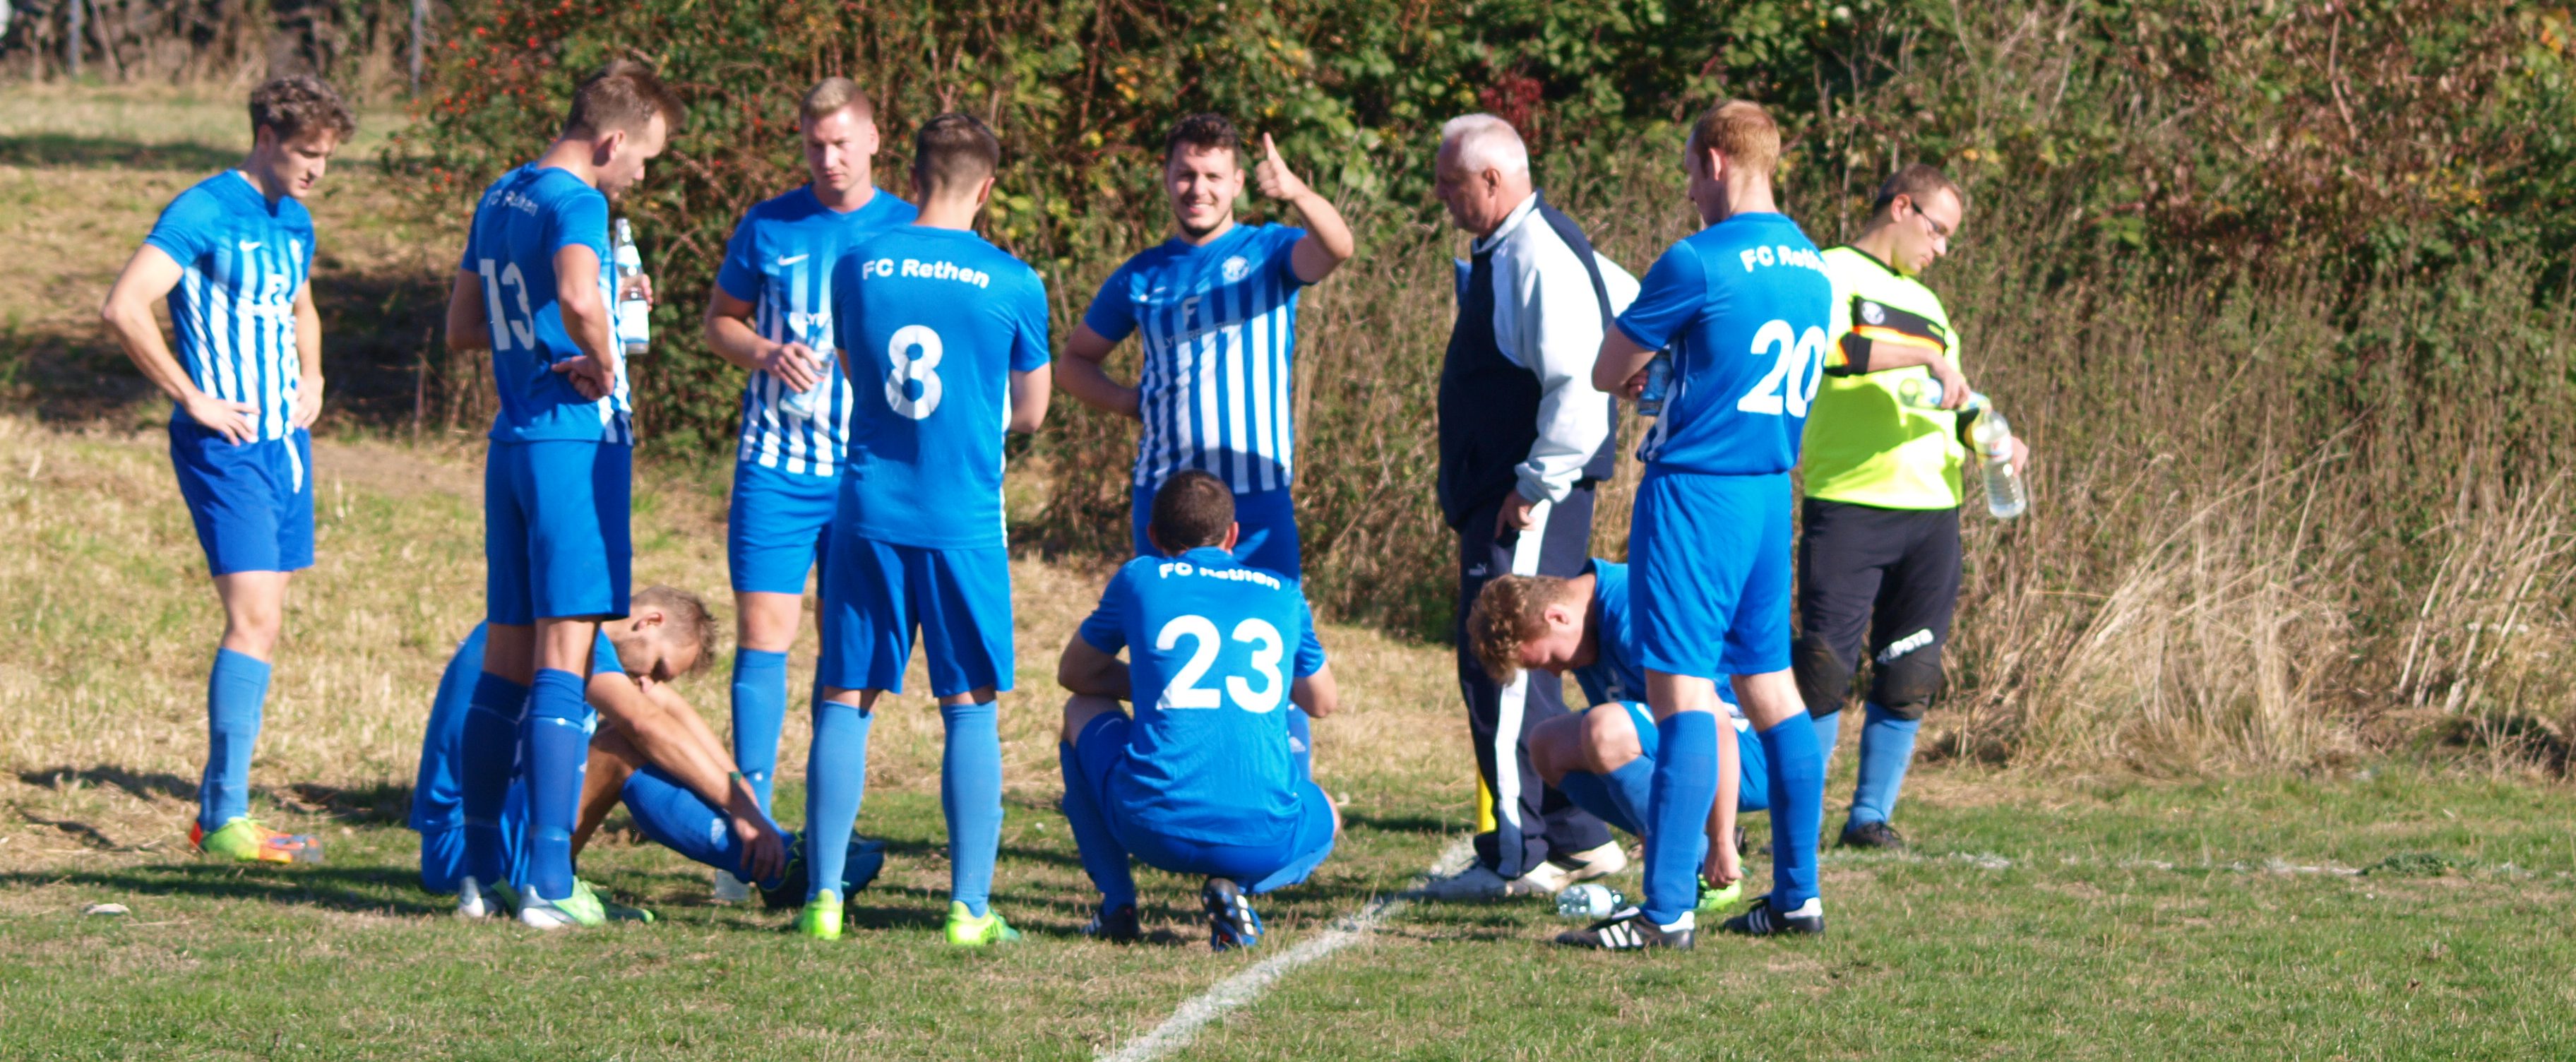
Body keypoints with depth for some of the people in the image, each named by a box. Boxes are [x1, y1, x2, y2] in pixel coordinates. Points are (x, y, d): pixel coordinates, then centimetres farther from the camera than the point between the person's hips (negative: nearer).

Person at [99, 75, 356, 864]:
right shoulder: (203, 214, -12)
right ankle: (226, 819, -14)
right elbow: (123, 309, -21)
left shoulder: (294, 222, 15)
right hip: (224, 445, -9)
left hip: (285, 442, 9)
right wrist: (195, 399, -18)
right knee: (254, 621, -15)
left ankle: (215, 809, 14)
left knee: (263, 624, 8)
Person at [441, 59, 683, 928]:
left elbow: (462, 329, 23)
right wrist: (604, 364, -15)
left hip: (511, 444, 8)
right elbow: (578, 294, -33)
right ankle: (549, 884, -11)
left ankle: (480, 869, 16)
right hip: (576, 443, -8)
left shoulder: (499, 199, 15)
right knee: (564, 660, -8)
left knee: (506, 661, 13)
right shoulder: (574, 203, -12)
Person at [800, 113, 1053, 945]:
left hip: (868, 514, 2)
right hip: (964, 522, -2)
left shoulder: (857, 267, 2)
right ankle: (969, 905, 2)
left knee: (846, 702, 7)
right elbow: (1029, 414, 8)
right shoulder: (1013, 284, -3)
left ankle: (824, 897, 3)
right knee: (971, 709, 5)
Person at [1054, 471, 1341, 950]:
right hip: (1263, 841, 1)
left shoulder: (1140, 579, 10)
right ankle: (1237, 888, 4)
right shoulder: (1282, 592, 15)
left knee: (1082, 712, 30)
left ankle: (1117, 902, 17)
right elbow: (1322, 701, 31)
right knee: (1326, 821, 38)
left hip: (1156, 829, -1)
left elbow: (1074, 674, 25)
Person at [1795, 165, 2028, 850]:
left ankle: (1871, 815, 10)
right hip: (1849, 504, -7)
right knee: (1827, 667, -9)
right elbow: (1824, 345, -19)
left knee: (1909, 676, 2)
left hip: (1932, 509, 7)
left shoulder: (1926, 304, 25)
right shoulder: (1833, 275, 1)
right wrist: (1921, 357, -18)